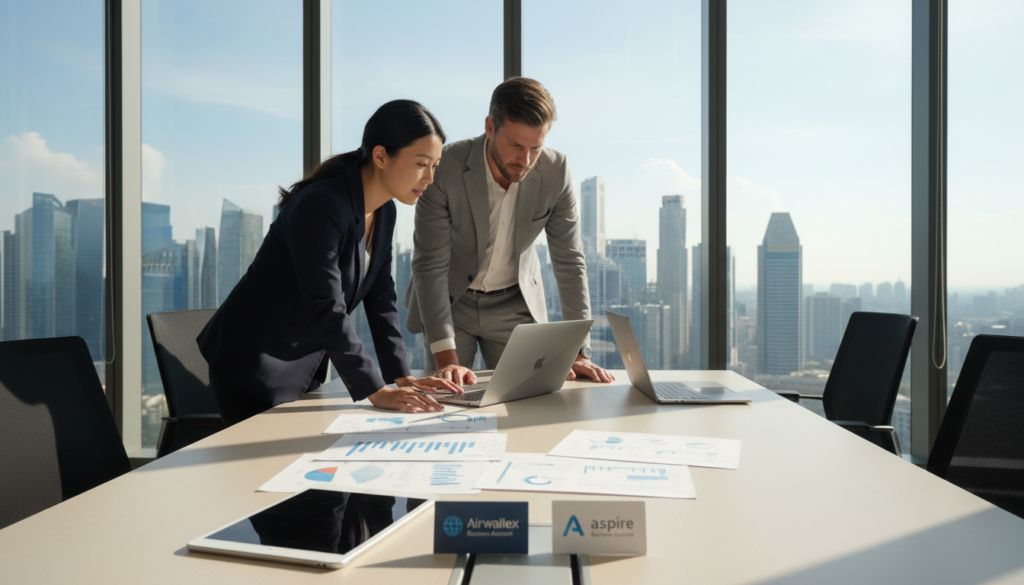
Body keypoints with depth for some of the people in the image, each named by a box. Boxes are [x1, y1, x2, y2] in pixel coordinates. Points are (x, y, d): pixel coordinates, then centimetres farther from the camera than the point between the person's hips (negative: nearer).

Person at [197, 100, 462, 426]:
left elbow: (380, 297, 5)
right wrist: (376, 392, -29)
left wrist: (401, 377, -3)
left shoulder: (384, 212, 3)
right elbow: (326, 308, -29)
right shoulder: (320, 207, -25)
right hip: (253, 368, -8)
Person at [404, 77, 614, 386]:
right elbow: (430, 265, -24)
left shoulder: (556, 171, -18)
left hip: (515, 305, 2)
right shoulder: (444, 168, -26)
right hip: (450, 301, -2)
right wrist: (446, 358, -31)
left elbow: (569, 261, -10)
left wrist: (578, 351, -14)